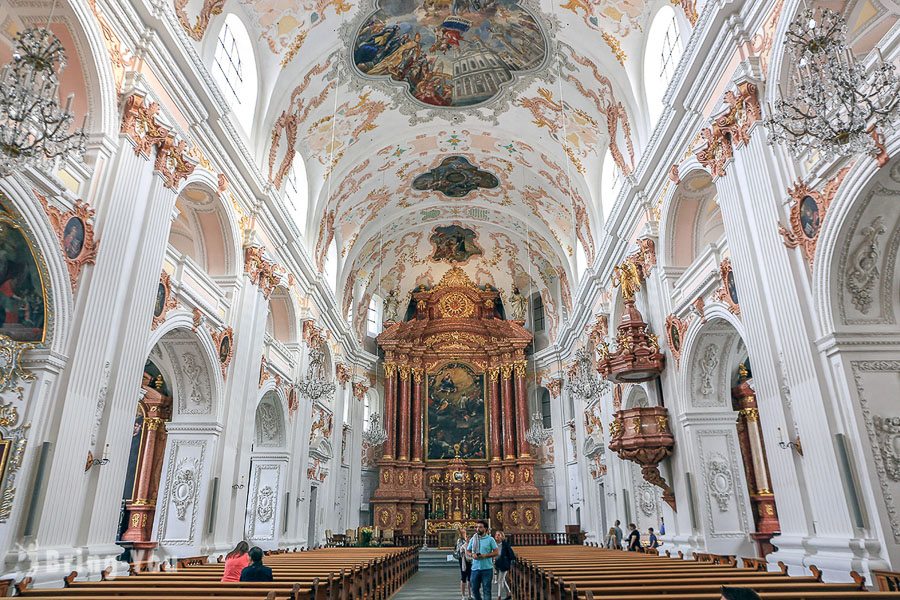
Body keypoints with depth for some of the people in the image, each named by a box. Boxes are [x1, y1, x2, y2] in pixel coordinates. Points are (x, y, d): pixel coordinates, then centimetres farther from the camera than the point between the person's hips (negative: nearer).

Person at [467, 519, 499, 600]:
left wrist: (485, 555, -16)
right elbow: (467, 551, 14)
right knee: (474, 589, 9)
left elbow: (496, 552, -3)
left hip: (487, 568, -3)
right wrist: (472, 555, -8)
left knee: (486, 590, 0)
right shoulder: (473, 539, 10)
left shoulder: (490, 539, 0)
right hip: (475, 568, 4)